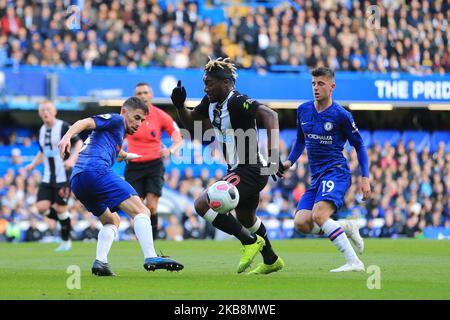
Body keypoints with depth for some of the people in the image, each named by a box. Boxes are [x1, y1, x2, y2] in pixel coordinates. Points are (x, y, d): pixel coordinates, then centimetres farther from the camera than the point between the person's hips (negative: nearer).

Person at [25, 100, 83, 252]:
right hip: (48, 177, 6)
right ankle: (65, 220, 20)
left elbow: (79, 143, -12)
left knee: (60, 208, -6)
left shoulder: (63, 127, -8)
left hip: (63, 176, -6)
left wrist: (72, 159, -26)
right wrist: (33, 164, 12)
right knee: (42, 207, -7)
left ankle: (66, 240, 13)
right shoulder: (42, 130, 13)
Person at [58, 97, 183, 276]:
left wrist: (125, 155, 59)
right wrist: (67, 136, -22)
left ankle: (100, 262, 4)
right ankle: (150, 258, -32)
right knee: (141, 211, -14)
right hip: (96, 171, -10)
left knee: (112, 220, 27)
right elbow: (86, 122, -6)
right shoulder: (116, 120, 9)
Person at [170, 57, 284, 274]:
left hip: (249, 172, -10)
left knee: (202, 204, -19)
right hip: (239, 169, 10)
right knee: (246, 219, 30)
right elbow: (190, 122, 18)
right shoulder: (211, 101, 5)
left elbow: (269, 115, -35)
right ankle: (271, 261, 49)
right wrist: (179, 106, -2)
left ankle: (249, 240, -8)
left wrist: (273, 153, -44)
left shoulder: (237, 102, -22)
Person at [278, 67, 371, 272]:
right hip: (316, 176, 7)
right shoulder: (303, 110, 10)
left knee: (318, 216, -29)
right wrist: (289, 162, 8)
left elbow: (359, 145, 2)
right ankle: (347, 227, 10)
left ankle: (354, 262, -28)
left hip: (336, 172, -7)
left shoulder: (341, 115, -6)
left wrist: (365, 178, -5)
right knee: (301, 223, -12)